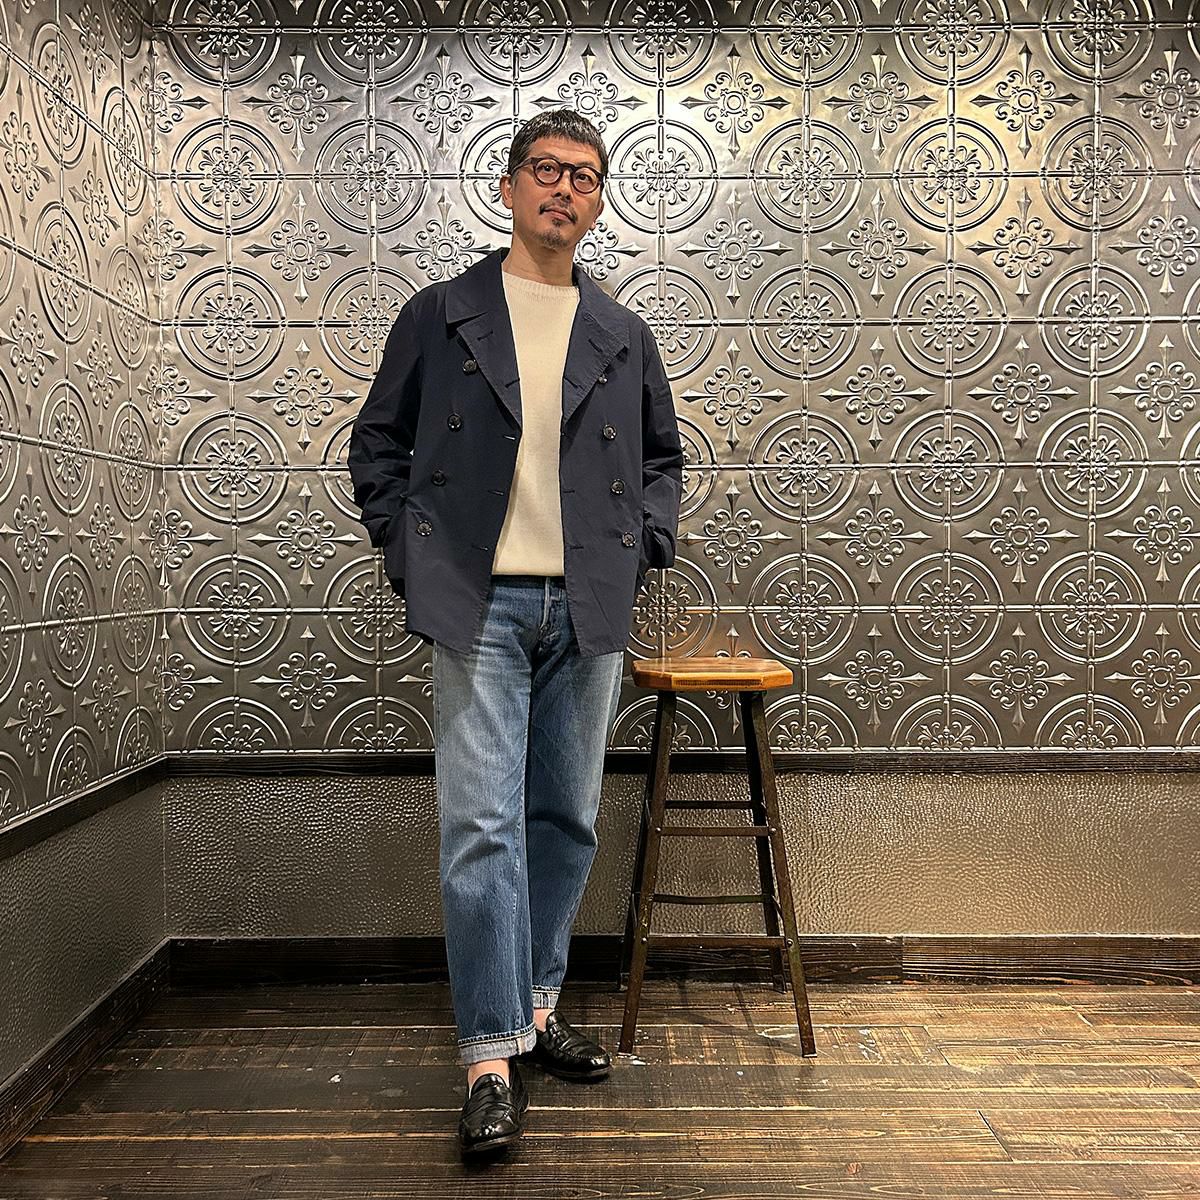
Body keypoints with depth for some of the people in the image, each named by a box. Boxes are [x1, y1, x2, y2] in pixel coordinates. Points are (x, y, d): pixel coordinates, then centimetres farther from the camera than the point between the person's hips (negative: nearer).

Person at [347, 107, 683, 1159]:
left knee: (567, 821, 10)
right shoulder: (439, 316, 7)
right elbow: (378, 444, 12)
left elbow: (662, 456, 23)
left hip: (588, 609, 3)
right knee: (482, 826, -7)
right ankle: (492, 1056, 3)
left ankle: (537, 1006, 27)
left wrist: (646, 544, 7)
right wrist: (407, 552, 1)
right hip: (479, 606, -3)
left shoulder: (625, 336, 13)